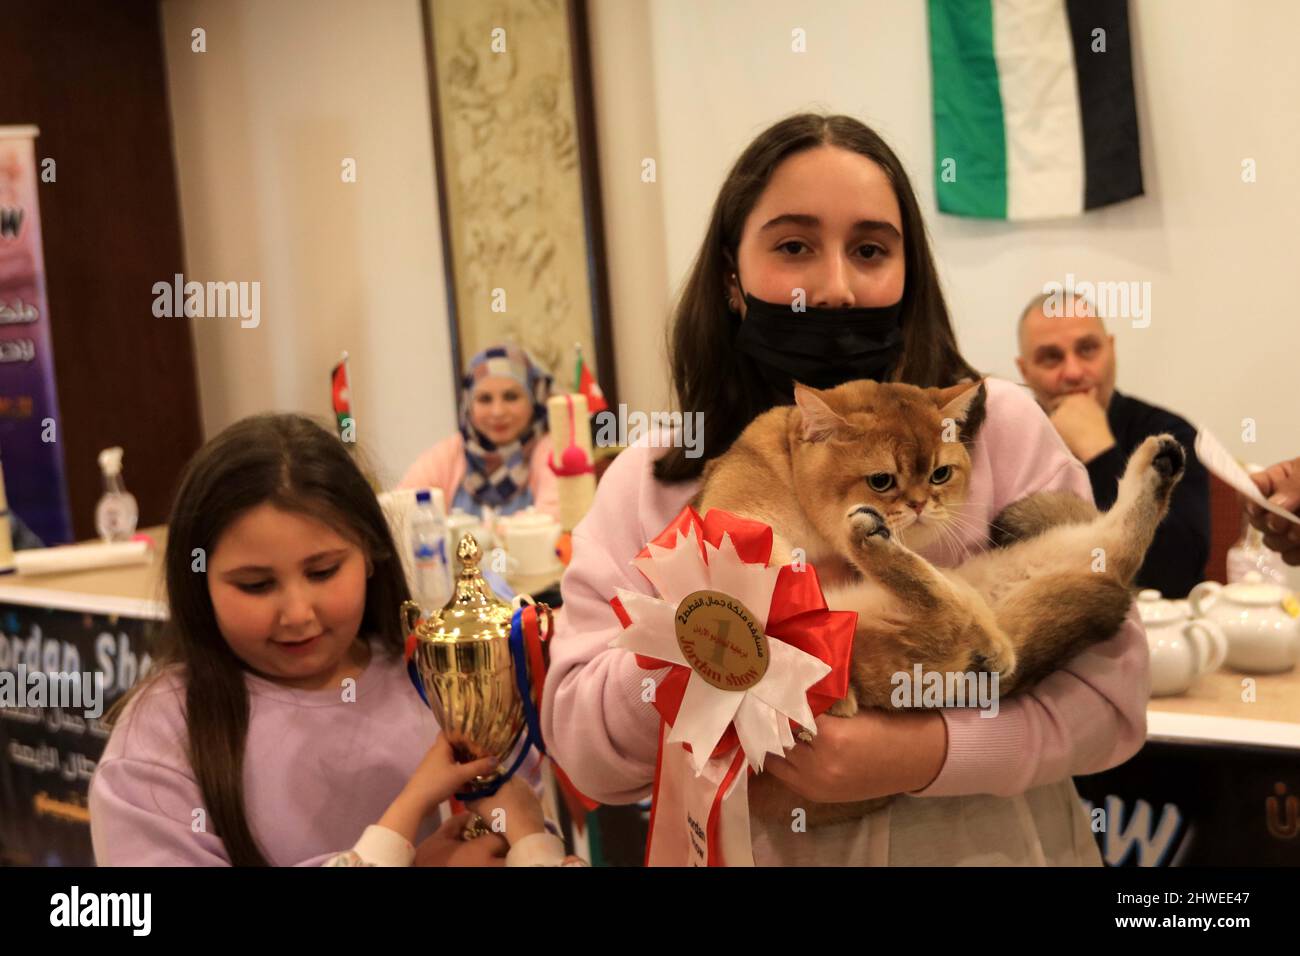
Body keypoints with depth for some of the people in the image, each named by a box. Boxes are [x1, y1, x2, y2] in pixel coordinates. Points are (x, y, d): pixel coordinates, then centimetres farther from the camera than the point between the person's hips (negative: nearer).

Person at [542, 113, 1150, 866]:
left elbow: (1111, 682, -12)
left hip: (990, 845, -1)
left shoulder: (1001, 430, -10)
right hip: (752, 846, 1)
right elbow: (585, 751, -11)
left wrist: (928, 753, -28)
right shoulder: (648, 485, -7)